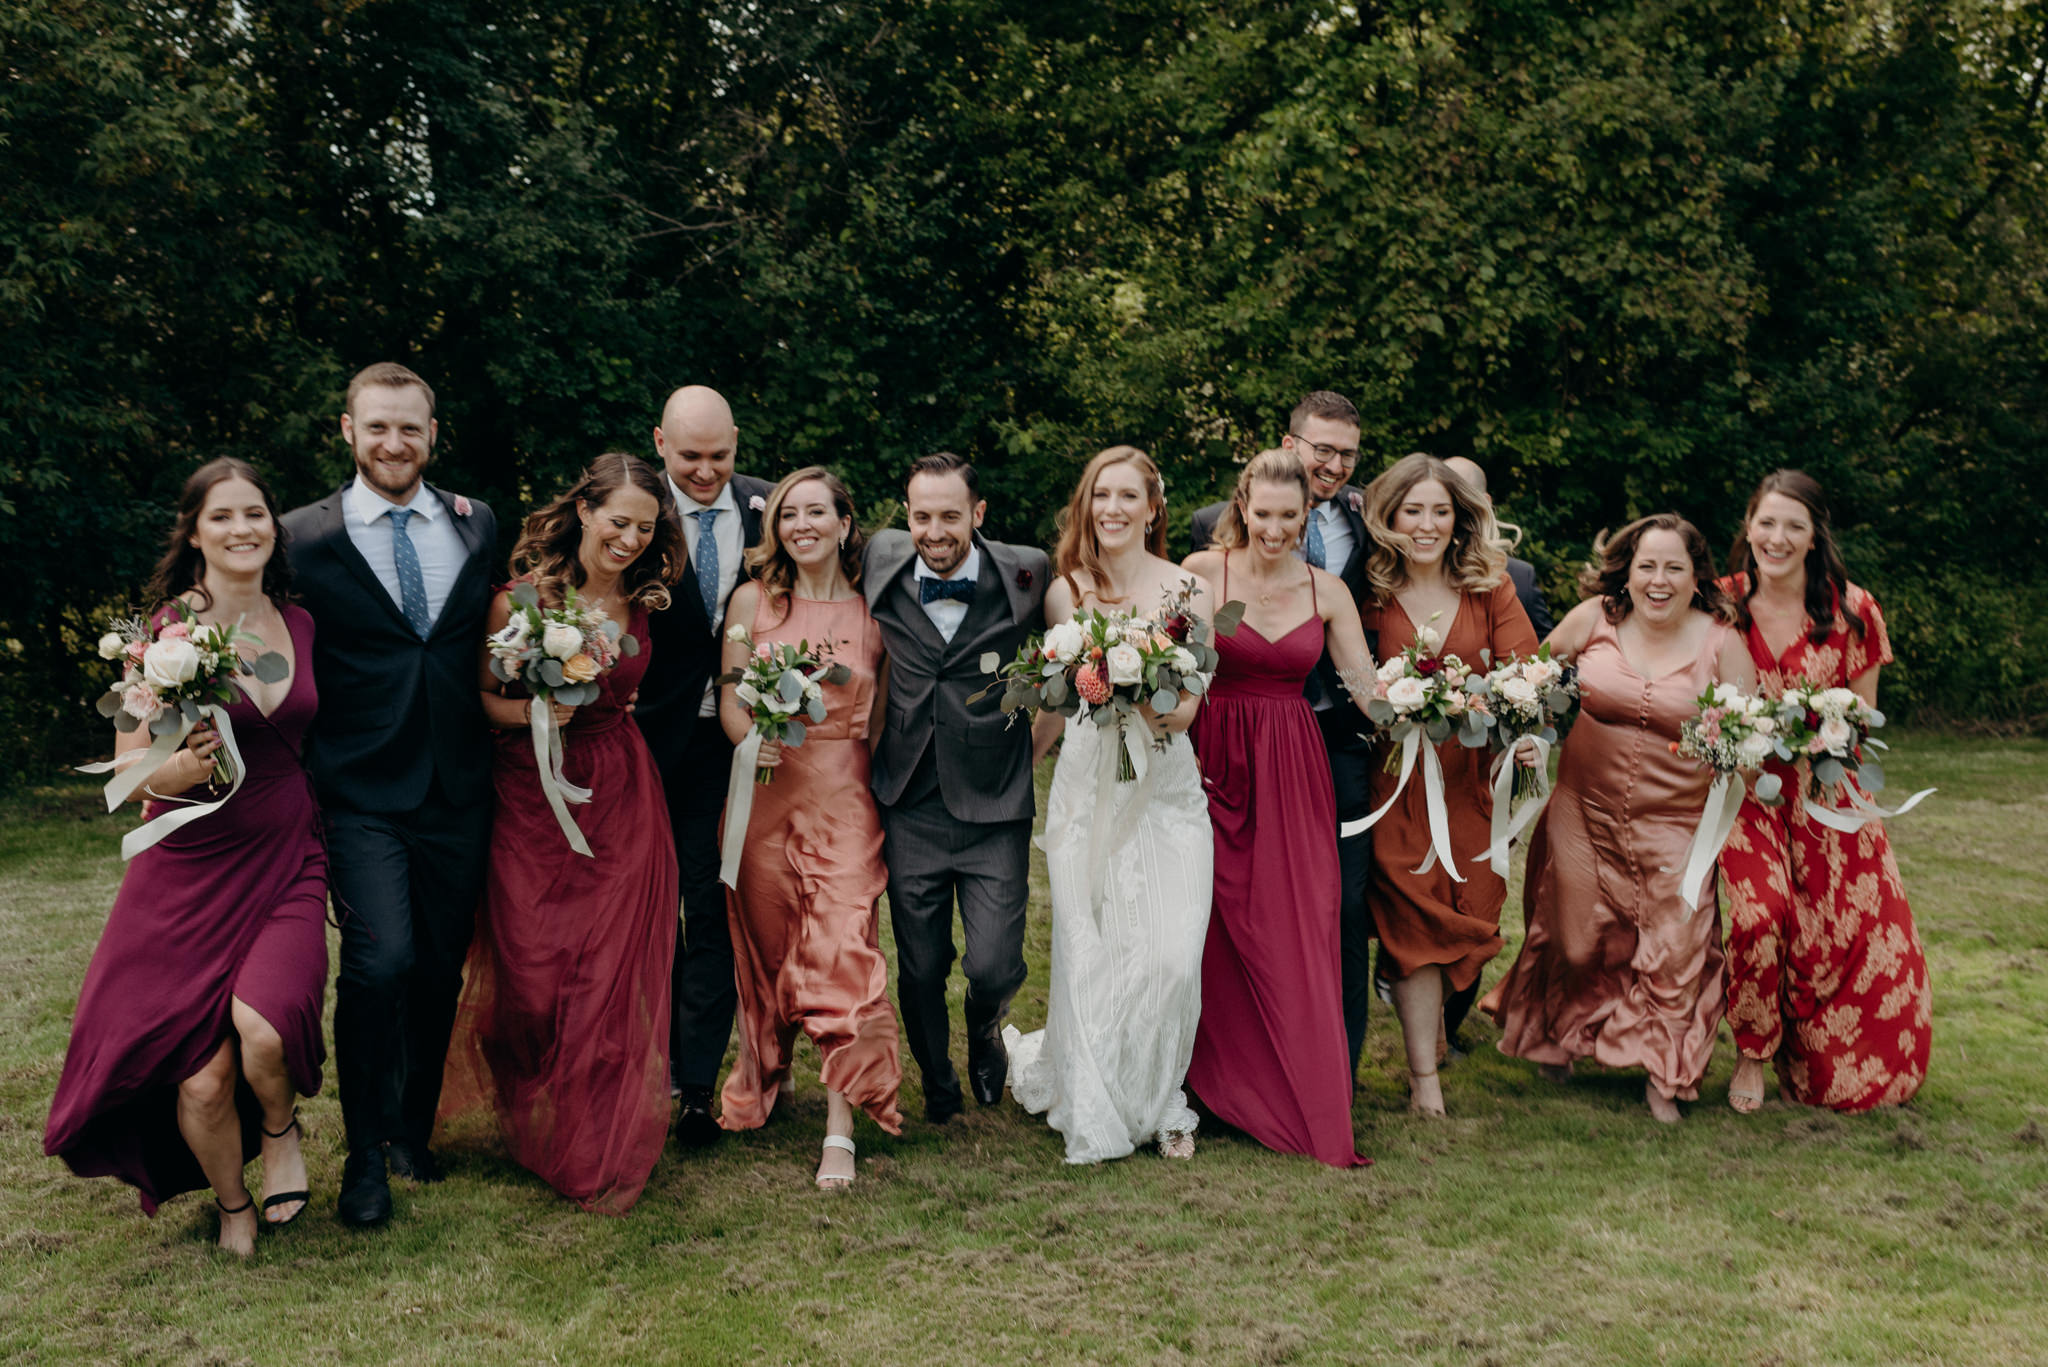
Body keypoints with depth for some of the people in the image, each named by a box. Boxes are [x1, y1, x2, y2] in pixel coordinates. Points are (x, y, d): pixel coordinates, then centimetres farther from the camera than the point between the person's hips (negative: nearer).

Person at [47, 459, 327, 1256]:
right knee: (202, 1080, -2)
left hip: (286, 864, 2)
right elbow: (130, 768, -4)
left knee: (264, 1028, -24)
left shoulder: (299, 622, 6)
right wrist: (186, 765, -26)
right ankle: (232, 1210, 29)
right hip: (191, 872, -2)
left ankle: (280, 1130, 10)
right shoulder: (167, 631, -6)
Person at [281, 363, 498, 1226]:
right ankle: (365, 1154, 6)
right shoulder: (305, 537, -3)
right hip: (363, 792, -3)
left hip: (459, 790, 4)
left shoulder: (477, 527, 7)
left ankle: (412, 1129, 32)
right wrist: (304, 773, -9)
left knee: (442, 967, 11)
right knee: (382, 960, -15)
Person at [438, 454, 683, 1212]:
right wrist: (527, 712, -18)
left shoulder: (642, 600, 4)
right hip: (529, 799, -2)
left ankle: (604, 1154, 18)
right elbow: (479, 692, -1)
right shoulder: (521, 597, -8)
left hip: (620, 794, 3)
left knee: (612, 975, 2)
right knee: (532, 978, 0)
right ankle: (535, 1124, 29)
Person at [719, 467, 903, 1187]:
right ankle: (765, 1080, 37)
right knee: (767, 946, 12)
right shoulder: (753, 600, 4)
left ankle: (840, 1129, -8)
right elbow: (729, 698, 2)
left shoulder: (874, 610, 3)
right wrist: (751, 738, -17)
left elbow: (882, 715, 6)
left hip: (843, 795, -1)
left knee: (843, 950, -11)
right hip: (764, 790, 2)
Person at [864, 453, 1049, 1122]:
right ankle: (937, 1083, 39)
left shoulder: (1026, 572, -8)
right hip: (910, 808, 2)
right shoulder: (881, 560, -2)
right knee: (920, 968, 11)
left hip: (995, 806, -2)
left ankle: (985, 1030, 32)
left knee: (994, 967, -6)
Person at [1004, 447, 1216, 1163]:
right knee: (1088, 955, -2)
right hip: (1085, 788, 1)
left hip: (1166, 789, -1)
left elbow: (1185, 710, -5)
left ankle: (1159, 1103, 13)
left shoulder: (1188, 591, 1)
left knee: (1173, 956, -9)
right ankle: (1096, 1115, 17)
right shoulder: (1065, 591, 7)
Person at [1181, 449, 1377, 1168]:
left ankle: (1311, 1113, 8)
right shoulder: (1201, 571, -2)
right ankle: (1222, 1087, 20)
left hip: (1293, 773, 2)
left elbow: (1369, 687, 5)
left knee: (1297, 936, -1)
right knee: (1217, 934, 2)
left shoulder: (1326, 590, 6)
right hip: (1212, 764, -2)